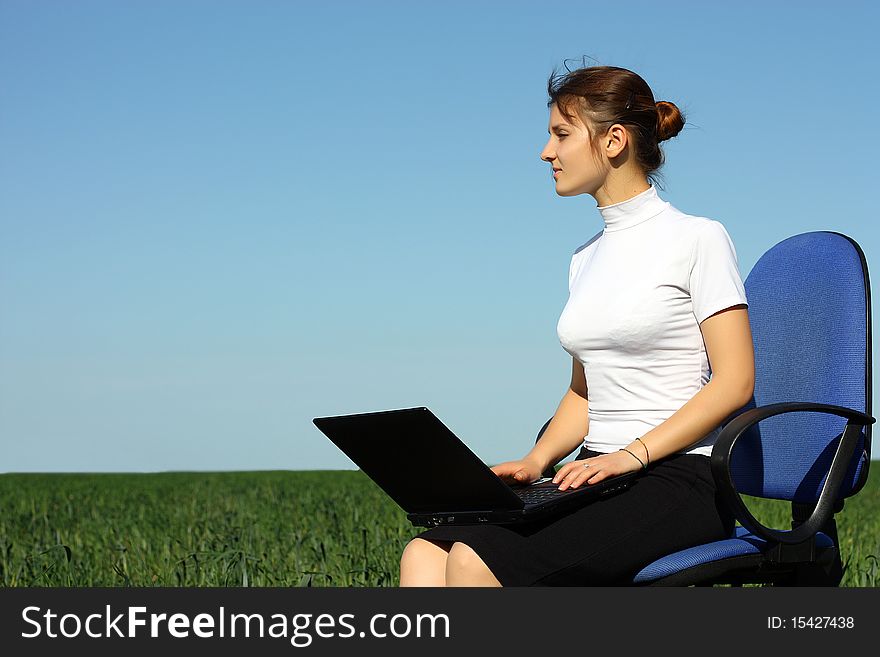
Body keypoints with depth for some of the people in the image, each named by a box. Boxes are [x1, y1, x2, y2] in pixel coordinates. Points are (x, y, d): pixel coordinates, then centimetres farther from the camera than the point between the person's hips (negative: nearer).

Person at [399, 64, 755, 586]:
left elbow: (735, 381, -9)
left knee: (476, 561, -28)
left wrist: (632, 454, -18)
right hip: (598, 478, 7)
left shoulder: (697, 239, -3)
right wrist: (536, 461, 4)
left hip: (678, 480, -7)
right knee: (425, 555, -18)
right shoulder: (587, 259, 19)